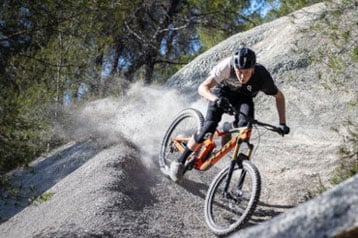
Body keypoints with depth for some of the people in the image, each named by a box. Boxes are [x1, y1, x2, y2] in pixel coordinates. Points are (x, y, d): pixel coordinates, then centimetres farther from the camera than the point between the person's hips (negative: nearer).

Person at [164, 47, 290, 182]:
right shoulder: (226, 66, -36)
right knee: (209, 128, -19)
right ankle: (180, 161, -2)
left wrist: (282, 123, -22)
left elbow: (279, 97, -14)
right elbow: (202, 88, -37)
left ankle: (229, 128, 7)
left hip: (243, 97, 1)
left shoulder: (262, 76, -32)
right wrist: (216, 99, -57)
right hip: (222, 92, -1)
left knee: (245, 123, -30)